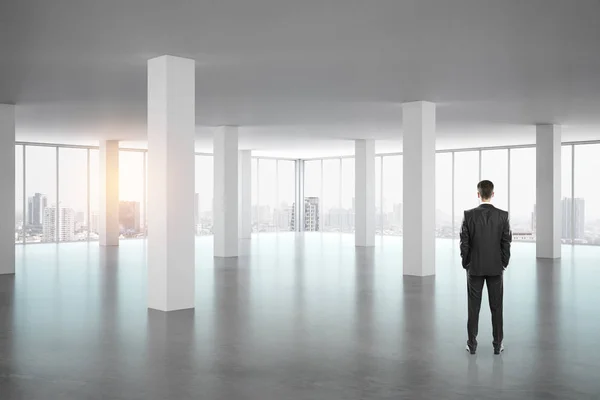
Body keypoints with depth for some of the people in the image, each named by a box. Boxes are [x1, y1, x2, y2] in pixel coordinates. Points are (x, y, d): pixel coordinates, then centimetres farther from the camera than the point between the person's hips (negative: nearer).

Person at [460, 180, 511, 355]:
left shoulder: (469, 215, -9)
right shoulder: (503, 215, -7)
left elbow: (464, 242, -7)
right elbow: (506, 242, -5)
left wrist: (466, 264, 5)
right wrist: (504, 264, 7)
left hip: (475, 267, 0)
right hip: (496, 268, 1)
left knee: (473, 307, 6)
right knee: (496, 307, 8)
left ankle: (472, 344, 9)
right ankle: (497, 344, 12)